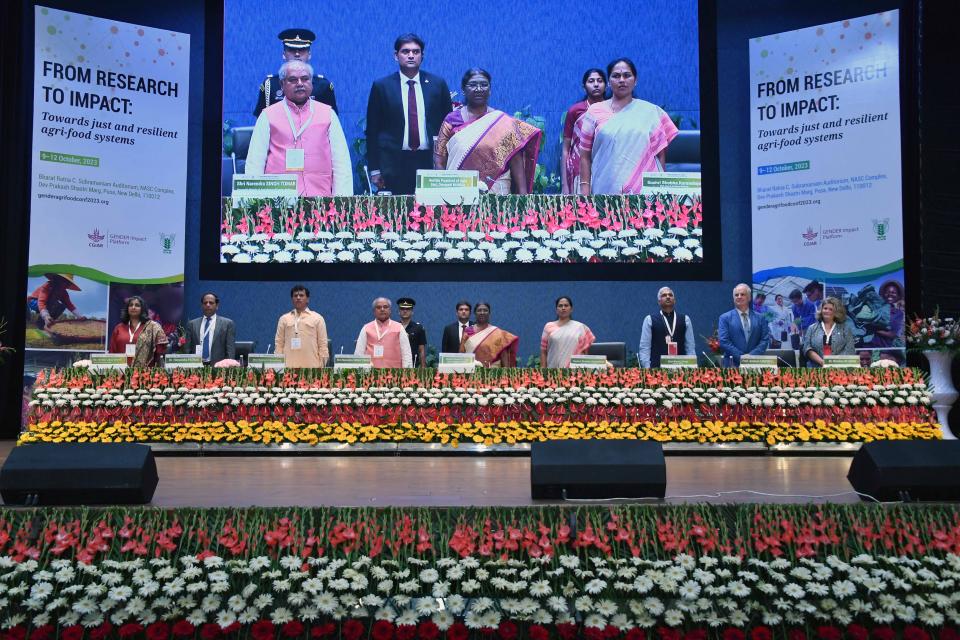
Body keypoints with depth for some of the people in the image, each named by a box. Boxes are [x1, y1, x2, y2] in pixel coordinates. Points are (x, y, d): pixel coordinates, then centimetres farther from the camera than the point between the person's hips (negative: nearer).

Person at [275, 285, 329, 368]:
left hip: (312, 366, -1)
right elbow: (279, 343, 11)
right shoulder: (284, 319, 13)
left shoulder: (317, 318, 8)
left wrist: (322, 366, -1)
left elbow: (322, 343, 6)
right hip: (289, 366, 1)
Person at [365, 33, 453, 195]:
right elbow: (372, 130, 5)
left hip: (430, 162, 1)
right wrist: (374, 169, -1)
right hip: (393, 163, -1)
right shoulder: (381, 86, 5)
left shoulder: (438, 84, 9)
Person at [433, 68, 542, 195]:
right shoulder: (452, 120, 6)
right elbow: (439, 160, 3)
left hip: (496, 193, 0)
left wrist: (523, 194, -8)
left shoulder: (503, 122, 4)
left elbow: (516, 161, 0)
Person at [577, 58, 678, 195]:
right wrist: (585, 188, -1)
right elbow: (585, 155, 7)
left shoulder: (651, 112, 9)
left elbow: (660, 153, 8)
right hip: (604, 191, 0)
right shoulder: (595, 112, 8)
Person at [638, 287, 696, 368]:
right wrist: (647, 369, -9)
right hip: (657, 367, -2)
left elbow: (690, 347, 9)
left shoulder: (685, 319, 10)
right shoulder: (649, 320, 4)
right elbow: (644, 347, 0)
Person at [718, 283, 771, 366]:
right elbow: (724, 341, -4)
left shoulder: (759, 318, 12)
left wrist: (752, 355, -9)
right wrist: (741, 357, -12)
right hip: (733, 364, -2)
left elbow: (765, 340, 6)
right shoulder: (725, 318, 4)